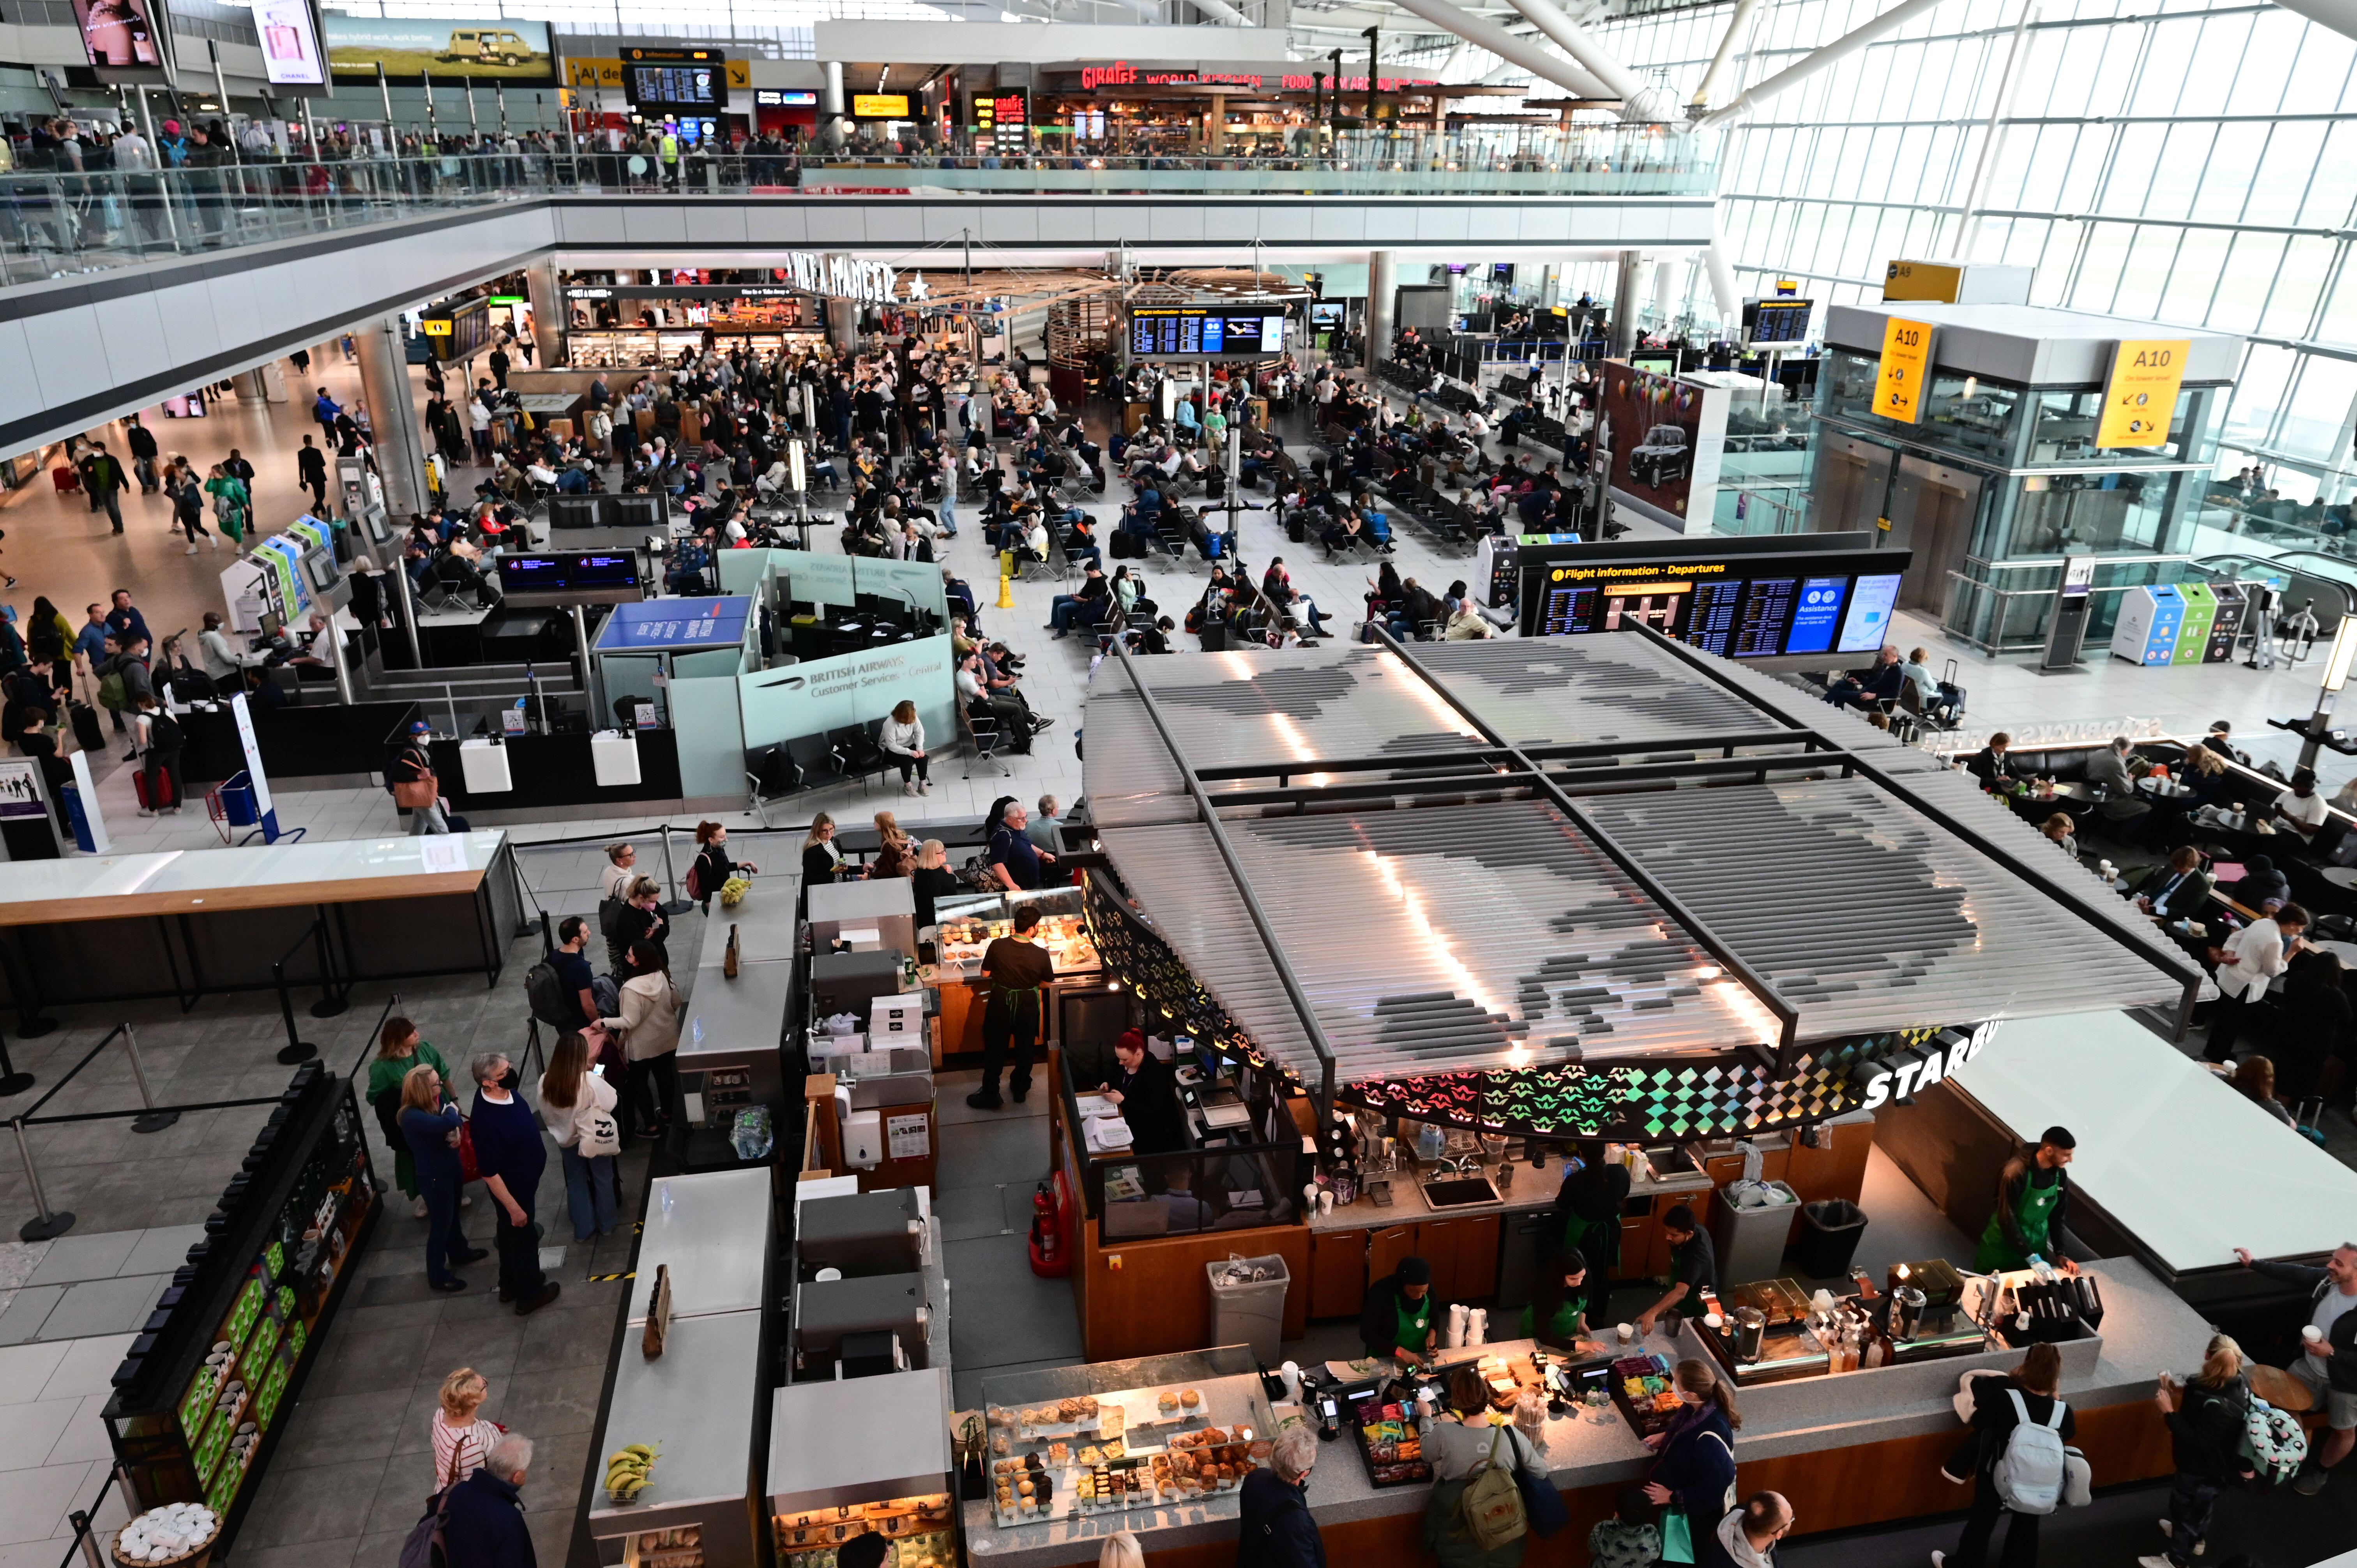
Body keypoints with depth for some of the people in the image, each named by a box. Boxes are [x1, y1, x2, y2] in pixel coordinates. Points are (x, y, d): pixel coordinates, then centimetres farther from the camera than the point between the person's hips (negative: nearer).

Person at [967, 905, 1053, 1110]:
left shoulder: (997, 946, -20)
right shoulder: (1041, 955, -22)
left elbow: (985, 974, -7)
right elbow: (1047, 984, -6)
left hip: (1000, 1004, 0)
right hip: (1027, 1006, 0)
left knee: (995, 1049, 16)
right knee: (1025, 1050, 22)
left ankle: (990, 1094, 26)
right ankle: (1020, 1088, 39)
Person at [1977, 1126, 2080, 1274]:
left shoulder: (2061, 1175, -8)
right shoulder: (2016, 1173, -28)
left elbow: (2057, 1216, 3)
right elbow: (2007, 1219, -25)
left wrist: (2059, 1254, -4)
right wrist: (2030, 1257, -25)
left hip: (2036, 1243, 5)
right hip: (2004, 1242, -5)